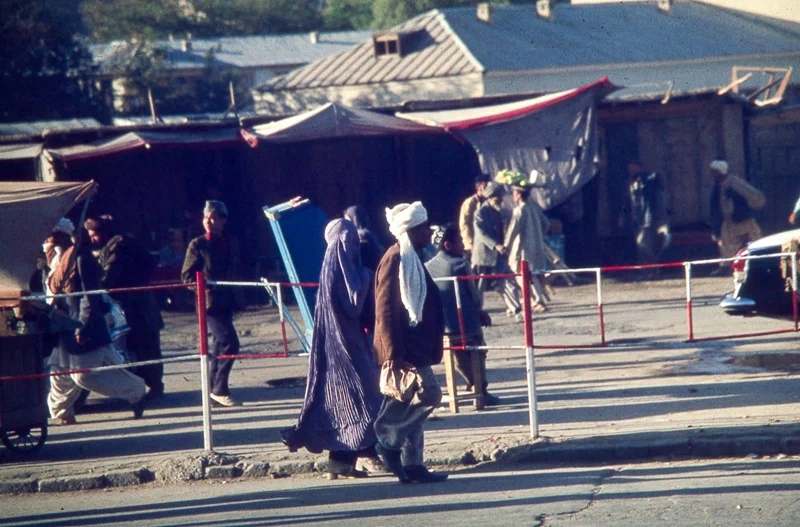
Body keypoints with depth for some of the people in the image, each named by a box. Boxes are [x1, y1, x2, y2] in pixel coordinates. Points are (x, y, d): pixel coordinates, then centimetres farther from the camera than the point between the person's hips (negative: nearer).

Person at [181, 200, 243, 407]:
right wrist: (205, 285, -18)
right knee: (229, 343, -16)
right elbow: (187, 276, -5)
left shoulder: (231, 243, 11)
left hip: (226, 301, 7)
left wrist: (231, 286, 11)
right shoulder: (197, 245, -4)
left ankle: (214, 389, 19)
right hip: (210, 302, -7)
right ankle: (220, 389, -11)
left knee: (220, 345, 11)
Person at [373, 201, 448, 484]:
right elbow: (385, 311, -20)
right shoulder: (394, 260, -15)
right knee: (428, 394, -13)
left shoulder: (411, 259, 15)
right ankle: (388, 441, -4)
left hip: (415, 348, 10)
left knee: (411, 403, 10)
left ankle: (412, 465, 13)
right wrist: (393, 353, -23)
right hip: (404, 349, -10)